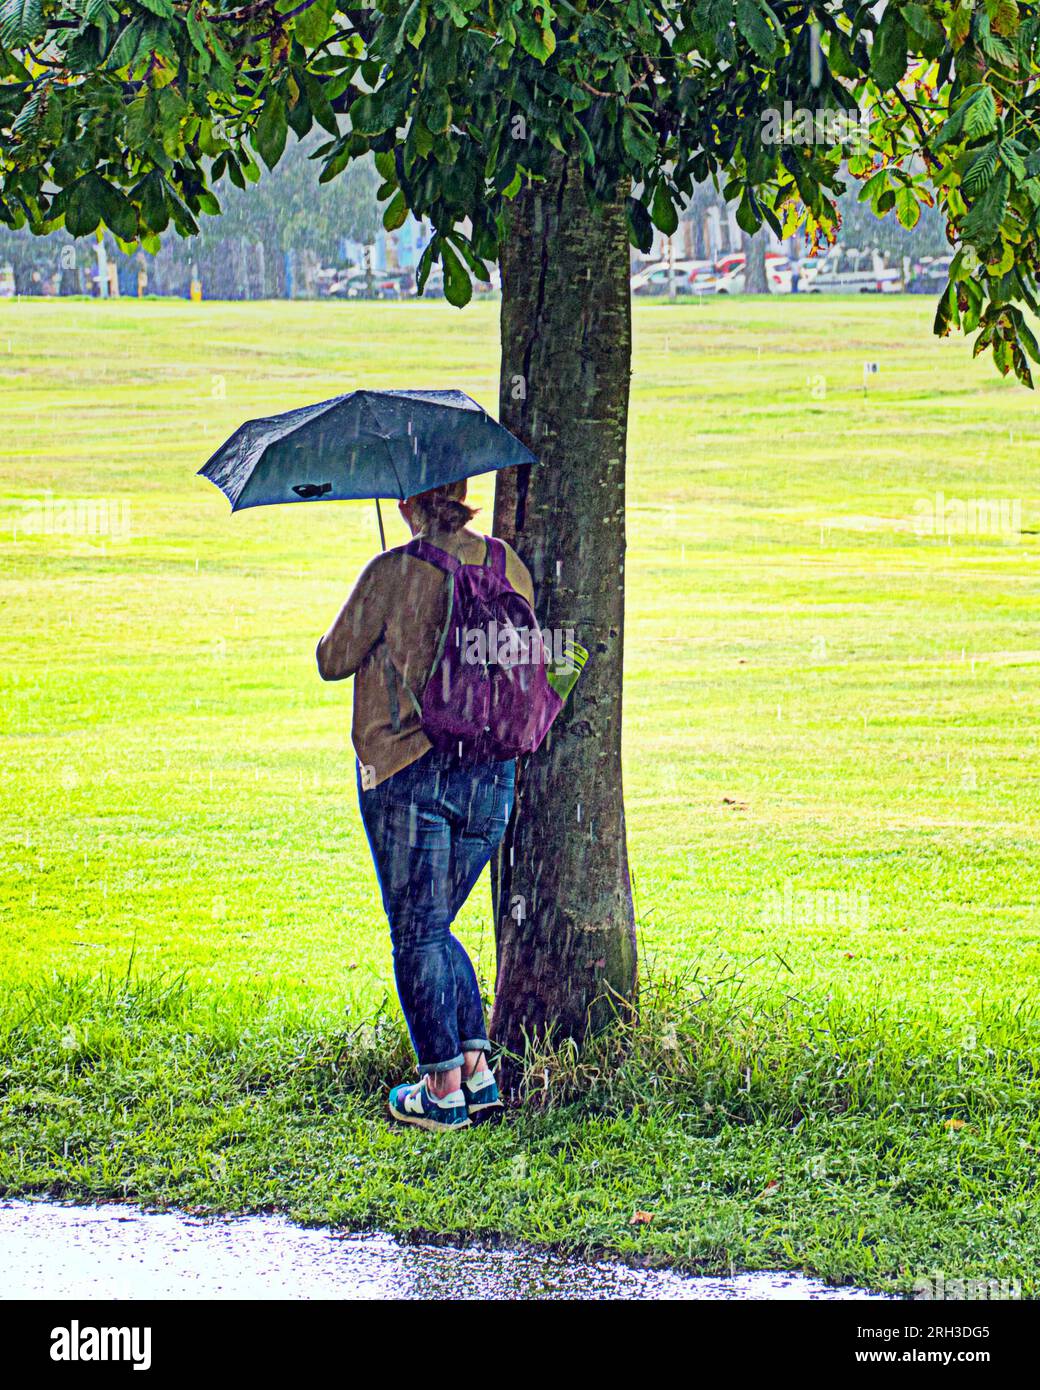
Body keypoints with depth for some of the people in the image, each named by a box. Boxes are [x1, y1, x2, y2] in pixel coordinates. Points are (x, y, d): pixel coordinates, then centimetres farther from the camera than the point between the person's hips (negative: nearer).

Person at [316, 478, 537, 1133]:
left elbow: (333, 661, -2)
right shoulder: (509, 565, 3)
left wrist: (373, 633, 18)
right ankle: (479, 1071, 12)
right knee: (435, 926, 19)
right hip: (492, 775, 5)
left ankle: (444, 1089, 5)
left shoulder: (393, 573, -12)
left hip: (409, 772, -5)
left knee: (418, 931, 4)